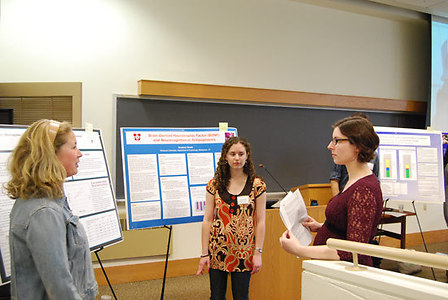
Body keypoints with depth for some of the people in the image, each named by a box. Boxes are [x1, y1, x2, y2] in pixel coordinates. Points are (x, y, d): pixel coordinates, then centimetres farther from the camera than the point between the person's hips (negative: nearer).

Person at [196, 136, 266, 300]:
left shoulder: (257, 185, -3)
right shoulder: (214, 184, 0)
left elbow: (260, 222, -2)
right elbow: (207, 220, 0)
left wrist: (258, 253, -6)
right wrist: (204, 254, -2)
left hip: (244, 252, -1)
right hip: (218, 250, 1)